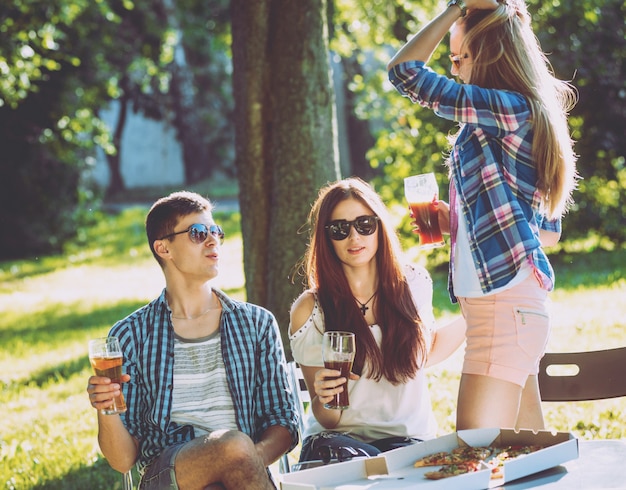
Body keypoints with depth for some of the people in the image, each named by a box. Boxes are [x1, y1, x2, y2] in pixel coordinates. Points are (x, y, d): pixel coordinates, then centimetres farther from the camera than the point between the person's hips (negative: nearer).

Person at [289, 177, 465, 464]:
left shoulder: (413, 285, 5)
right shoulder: (311, 310, -4)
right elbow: (327, 419, 0)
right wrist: (324, 399, -24)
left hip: (409, 437, 2)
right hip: (341, 439, -2)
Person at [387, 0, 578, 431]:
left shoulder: (509, 108, -10)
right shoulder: (531, 119, 18)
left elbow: (404, 71, -12)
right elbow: (550, 231, 22)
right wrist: (455, 221, 16)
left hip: (505, 300, -10)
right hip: (517, 303, 10)